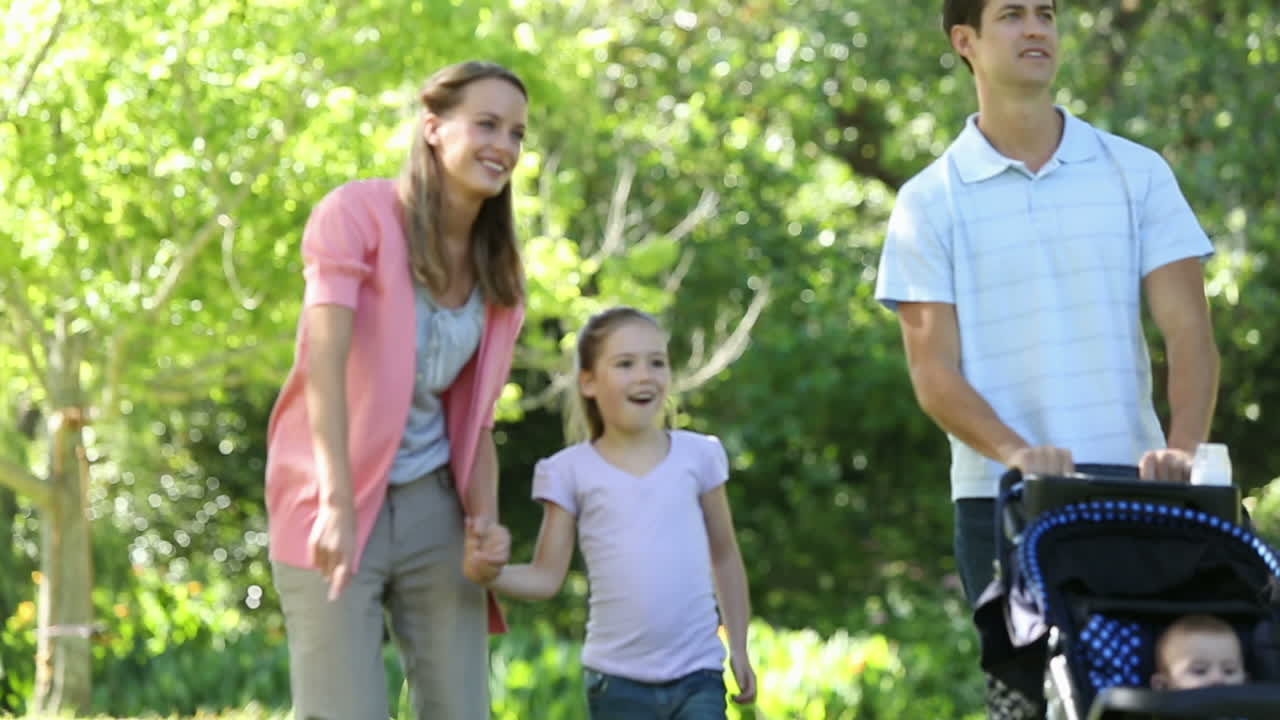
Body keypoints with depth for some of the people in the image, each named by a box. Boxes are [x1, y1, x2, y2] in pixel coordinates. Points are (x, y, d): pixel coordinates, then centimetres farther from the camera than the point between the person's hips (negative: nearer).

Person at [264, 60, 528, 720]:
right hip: (338, 506, -6)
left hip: (433, 508, 6)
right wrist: (337, 504, -31)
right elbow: (325, 360, -20)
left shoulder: (498, 273, 9)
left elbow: (474, 417, 13)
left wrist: (487, 519, -6)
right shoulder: (358, 213, -9)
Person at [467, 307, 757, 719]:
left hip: (697, 674, 1)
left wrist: (738, 647, 14)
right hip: (618, 680, 0)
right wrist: (491, 574, -20)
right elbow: (546, 577, 0)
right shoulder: (573, 471, -1)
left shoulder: (698, 456, 2)